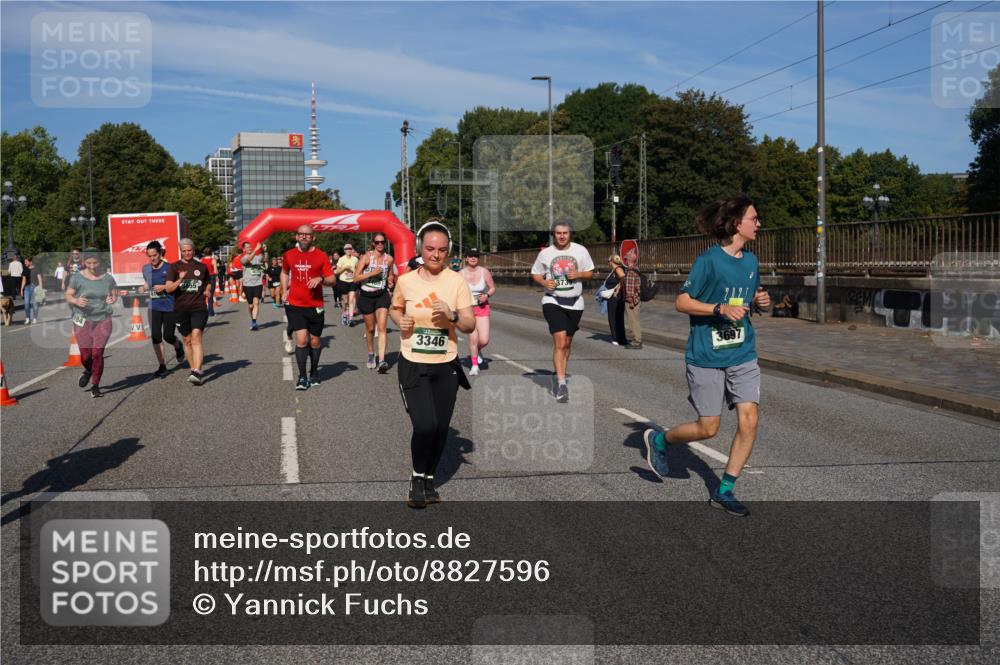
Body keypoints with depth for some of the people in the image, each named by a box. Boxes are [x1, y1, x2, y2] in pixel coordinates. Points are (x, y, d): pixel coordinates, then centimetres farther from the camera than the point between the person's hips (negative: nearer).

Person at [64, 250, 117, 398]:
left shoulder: (108, 278, 3)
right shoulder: (77, 278, -1)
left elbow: (115, 294, 12)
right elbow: (68, 295, 2)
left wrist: (112, 299, -12)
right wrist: (76, 300, -20)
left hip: (103, 319, 0)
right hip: (83, 319, 0)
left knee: (97, 353, -7)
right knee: (85, 354, -1)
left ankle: (95, 386, 7)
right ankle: (88, 371, 35)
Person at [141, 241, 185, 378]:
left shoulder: (168, 268, -10)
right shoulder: (146, 269, 6)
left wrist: (164, 287, -18)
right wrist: (144, 288, 2)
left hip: (169, 306, -4)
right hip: (154, 307, 4)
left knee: (168, 336, -1)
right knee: (155, 337, -2)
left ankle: (178, 346, 36)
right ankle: (161, 366, 9)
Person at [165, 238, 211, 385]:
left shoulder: (201, 267, 10)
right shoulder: (174, 267, 4)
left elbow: (207, 284, 26)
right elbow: (168, 288, -7)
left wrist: (206, 291, 6)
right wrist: (179, 280, -23)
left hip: (199, 308, -1)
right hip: (181, 309, 1)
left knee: (196, 337, -17)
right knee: (187, 341, 10)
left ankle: (197, 372, -26)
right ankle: (193, 369, 25)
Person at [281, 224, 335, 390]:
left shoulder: (321, 256, -2)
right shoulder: (289, 255, 4)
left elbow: (332, 280, 0)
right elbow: (284, 272, 24)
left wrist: (321, 279, -20)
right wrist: (284, 291, 14)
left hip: (315, 306, 0)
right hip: (295, 305, 0)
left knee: (314, 341, 10)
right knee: (301, 339, -10)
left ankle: (314, 372, 31)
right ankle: (302, 377, -1)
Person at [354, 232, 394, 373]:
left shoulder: (389, 259, 1)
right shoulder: (366, 257, -8)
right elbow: (356, 278, -12)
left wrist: (390, 281, 1)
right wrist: (372, 273, -20)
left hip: (382, 295, 1)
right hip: (366, 296, -1)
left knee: (382, 327, -14)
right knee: (370, 328, 13)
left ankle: (381, 361, -20)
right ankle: (371, 354, 38)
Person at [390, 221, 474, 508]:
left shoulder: (457, 281, -4)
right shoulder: (406, 281, -2)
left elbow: (470, 326, -5)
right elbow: (395, 308, 18)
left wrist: (452, 315, -24)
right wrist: (400, 321, -4)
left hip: (446, 366, 1)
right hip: (413, 365, -1)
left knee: (441, 428, 9)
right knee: (425, 426, -14)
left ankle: (429, 479, 32)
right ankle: (417, 478, 12)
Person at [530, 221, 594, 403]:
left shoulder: (580, 250, 2)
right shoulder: (545, 253, 0)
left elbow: (590, 272, 9)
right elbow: (535, 274, 10)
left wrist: (579, 274, -13)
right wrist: (544, 282, -11)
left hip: (575, 303, 3)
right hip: (553, 301, -3)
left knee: (566, 343, 12)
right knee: (560, 340, -17)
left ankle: (558, 377, 29)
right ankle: (561, 384, -18)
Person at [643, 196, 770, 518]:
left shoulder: (750, 260, 8)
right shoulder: (709, 260, -13)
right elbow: (682, 302, -13)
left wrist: (759, 300, 1)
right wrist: (720, 309, -25)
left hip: (742, 354, 6)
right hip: (706, 357, -6)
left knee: (749, 420, -5)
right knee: (708, 428, 1)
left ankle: (723, 492, 9)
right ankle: (658, 439, 31)